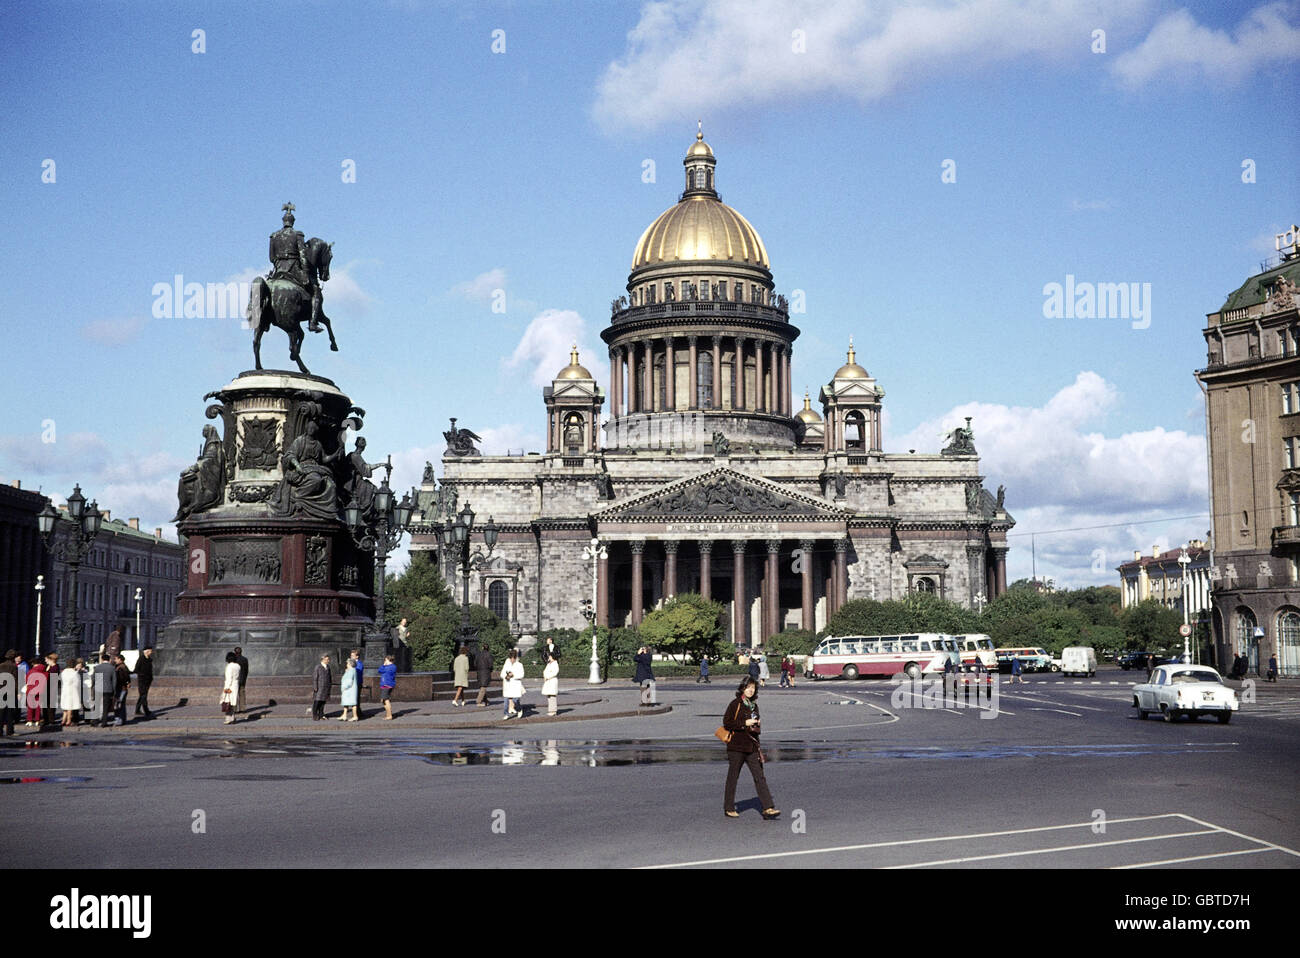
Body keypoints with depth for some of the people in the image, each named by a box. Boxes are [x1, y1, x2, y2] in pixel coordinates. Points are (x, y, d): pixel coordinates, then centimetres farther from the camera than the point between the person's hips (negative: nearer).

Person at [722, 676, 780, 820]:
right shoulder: (735, 704, -7)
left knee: (760, 777, -2)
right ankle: (729, 809, 15)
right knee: (733, 777, 4)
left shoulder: (754, 705, 13)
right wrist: (745, 723, -17)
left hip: (751, 747, 6)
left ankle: (768, 808, -6)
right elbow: (726, 723, -13)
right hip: (736, 747, -6)